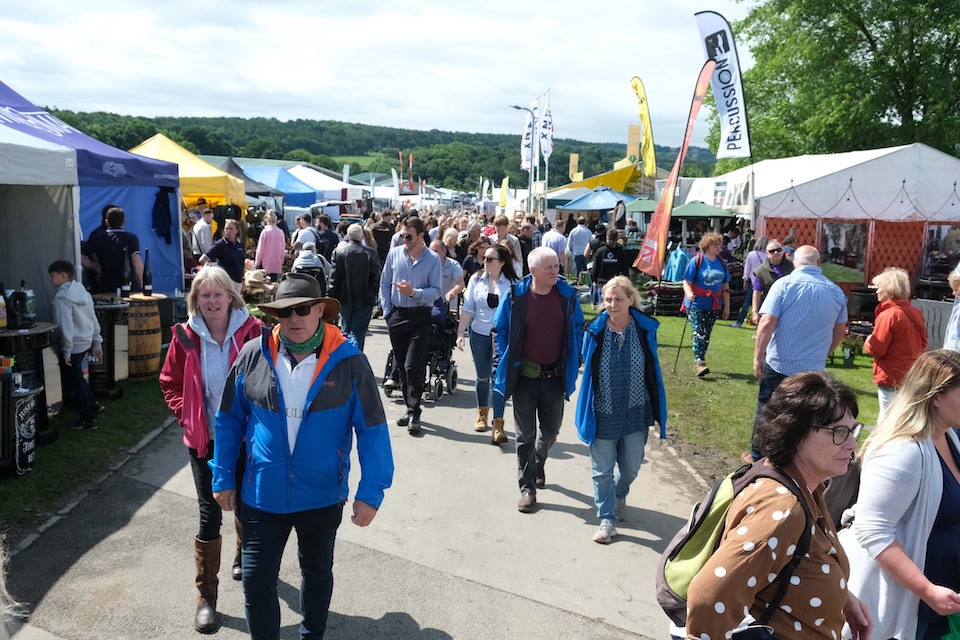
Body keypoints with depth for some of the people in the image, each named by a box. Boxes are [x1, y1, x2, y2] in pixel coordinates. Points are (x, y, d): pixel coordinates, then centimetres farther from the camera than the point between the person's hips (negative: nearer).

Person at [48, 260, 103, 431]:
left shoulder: (62, 297, -17)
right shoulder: (82, 292, 7)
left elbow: (66, 326, -21)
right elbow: (93, 320, 11)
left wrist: (66, 351, -17)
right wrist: (97, 343, 16)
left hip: (74, 345, -8)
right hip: (86, 342, 8)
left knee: (75, 382, 4)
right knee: (78, 377, 25)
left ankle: (87, 419, 11)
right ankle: (93, 405, 29)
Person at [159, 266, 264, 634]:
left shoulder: (252, 332, -12)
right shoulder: (186, 337, -5)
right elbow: (171, 383, 8)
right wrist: (185, 415, -3)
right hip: (204, 440, 0)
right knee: (209, 516, 2)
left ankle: (243, 558, 49)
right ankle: (206, 597, 16)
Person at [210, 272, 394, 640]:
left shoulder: (349, 362, -13)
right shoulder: (253, 355, -8)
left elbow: (372, 429, -11)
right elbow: (229, 420, 3)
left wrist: (371, 491, -15)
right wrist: (223, 478, 4)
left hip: (322, 496, 0)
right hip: (261, 495, 1)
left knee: (317, 572, 22)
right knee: (256, 581, 8)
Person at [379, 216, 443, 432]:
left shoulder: (433, 259, -4)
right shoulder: (394, 254, 5)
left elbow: (436, 290, -7)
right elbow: (384, 284, 10)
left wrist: (413, 292, -21)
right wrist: (387, 311, 4)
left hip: (420, 316, -4)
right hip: (397, 315, 4)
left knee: (412, 365, -12)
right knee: (401, 365, 10)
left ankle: (414, 412, -3)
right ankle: (410, 408, 23)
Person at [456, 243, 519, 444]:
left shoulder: (511, 283, -7)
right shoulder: (476, 280, 2)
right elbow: (468, 309, 4)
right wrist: (461, 332, -2)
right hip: (479, 334, 3)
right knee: (482, 376, 16)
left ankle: (498, 425, -8)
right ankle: (482, 414, 38)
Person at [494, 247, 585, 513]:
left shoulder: (567, 294, -4)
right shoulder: (515, 296, -10)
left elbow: (578, 329, 8)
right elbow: (501, 331, 0)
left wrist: (574, 362, 5)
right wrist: (505, 366, -4)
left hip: (555, 377, 3)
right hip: (525, 378, -2)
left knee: (551, 431, 18)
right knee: (526, 435, 4)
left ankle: (537, 465, 48)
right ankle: (527, 488, 16)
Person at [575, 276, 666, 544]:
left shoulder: (646, 330, -8)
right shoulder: (595, 332, -10)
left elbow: (653, 372, 3)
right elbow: (586, 368, 2)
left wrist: (656, 411, 6)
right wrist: (585, 412, 5)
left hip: (635, 414, 1)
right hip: (603, 414, -1)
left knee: (631, 467, 16)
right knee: (602, 470, 7)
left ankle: (619, 495, 48)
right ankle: (607, 518, 24)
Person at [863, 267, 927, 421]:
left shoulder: (888, 315, -18)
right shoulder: (916, 313, 6)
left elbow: (876, 349, -17)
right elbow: (923, 345, 16)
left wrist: (868, 341, 2)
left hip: (892, 379, -8)